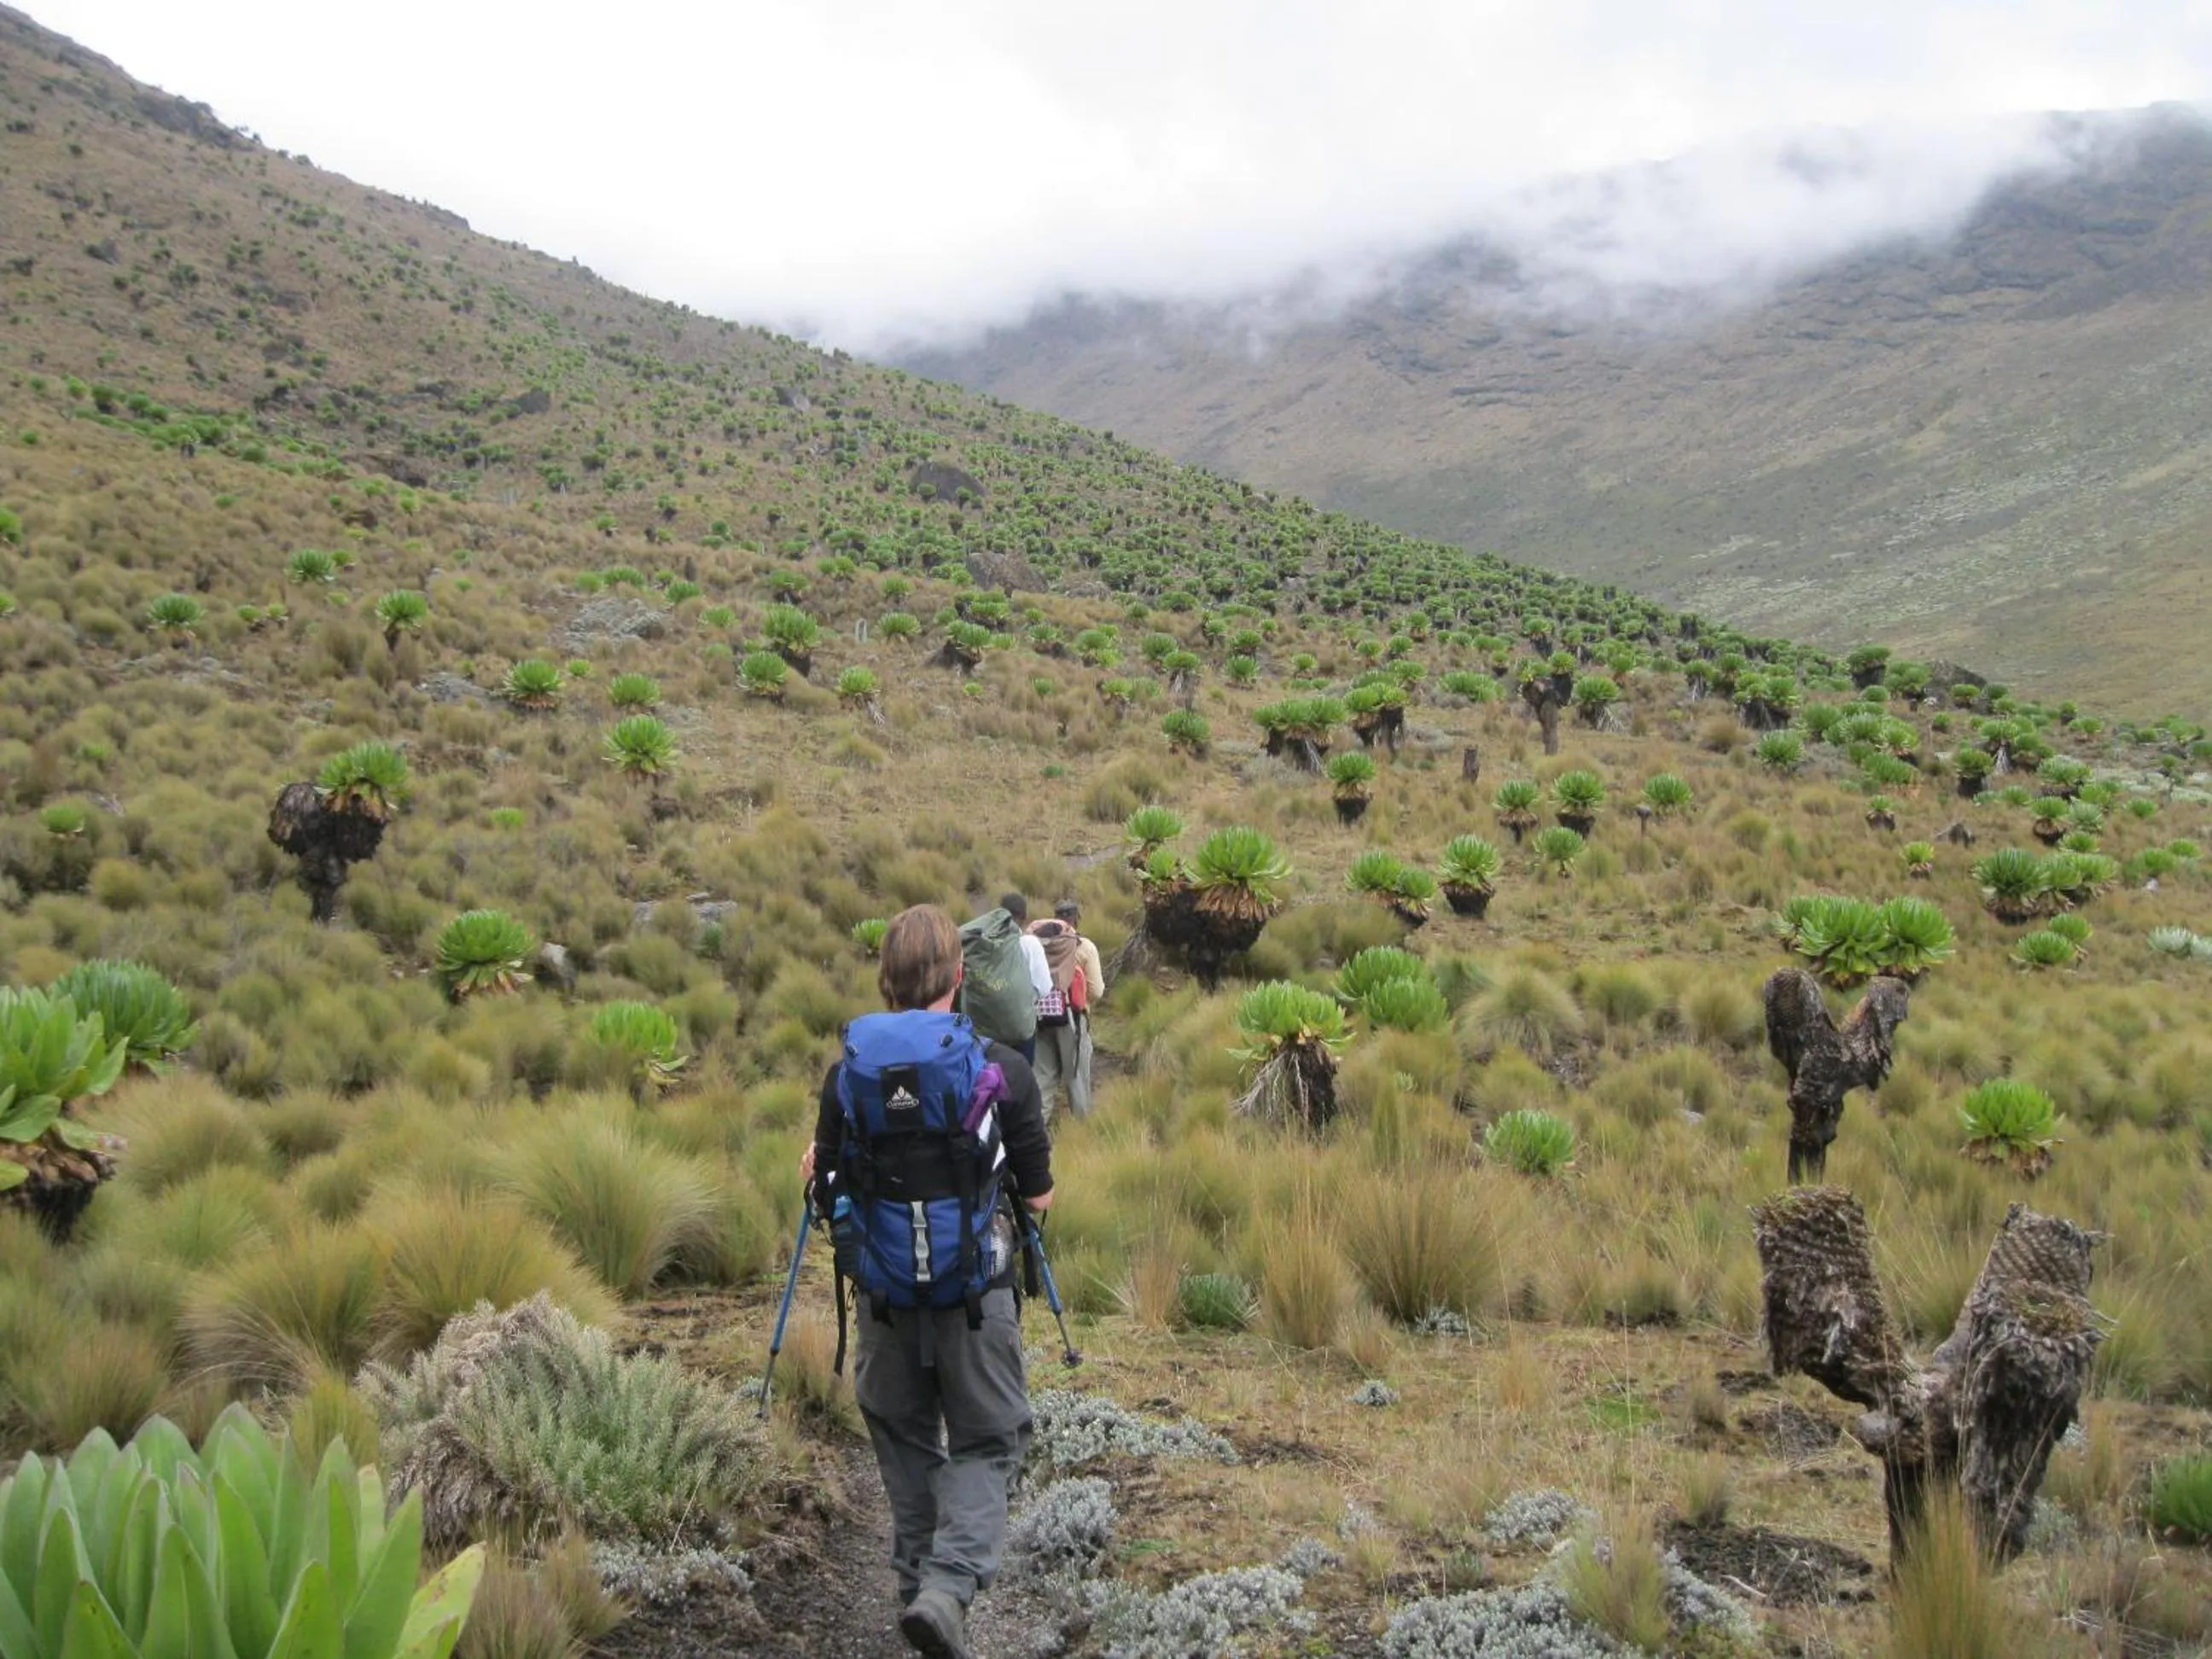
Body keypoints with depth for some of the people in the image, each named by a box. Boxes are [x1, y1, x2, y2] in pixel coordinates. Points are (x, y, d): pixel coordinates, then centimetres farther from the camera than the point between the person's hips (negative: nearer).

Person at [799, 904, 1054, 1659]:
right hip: (975, 1286, -2)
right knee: (987, 1443, 7)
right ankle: (950, 1584, -12)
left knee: (903, 1439, 21)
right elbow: (1038, 1196, -2)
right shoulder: (1001, 1069, -10)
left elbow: (826, 1194, 3)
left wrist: (814, 1170, 25)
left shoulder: (847, 1073, -4)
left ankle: (916, 1580, 26)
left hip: (883, 1286, 3)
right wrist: (1036, 1189, 21)